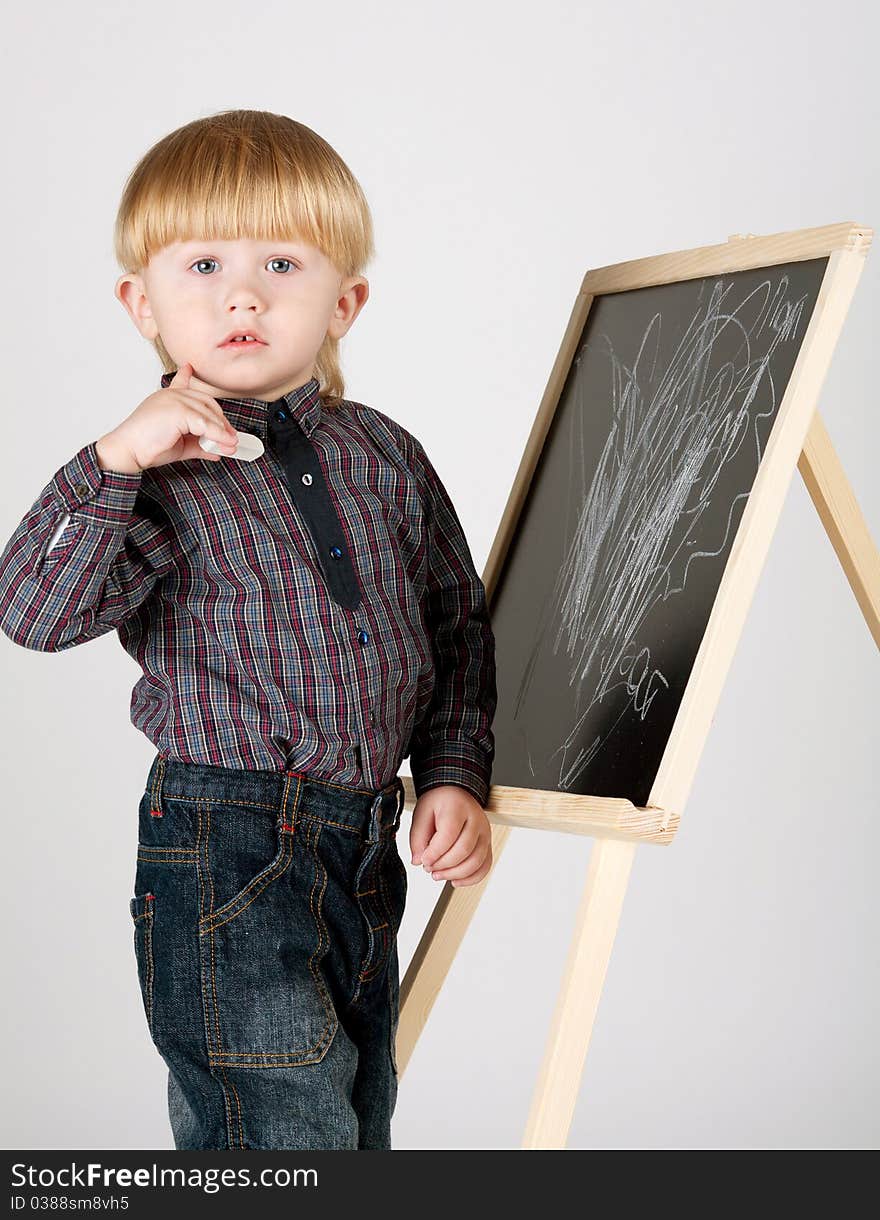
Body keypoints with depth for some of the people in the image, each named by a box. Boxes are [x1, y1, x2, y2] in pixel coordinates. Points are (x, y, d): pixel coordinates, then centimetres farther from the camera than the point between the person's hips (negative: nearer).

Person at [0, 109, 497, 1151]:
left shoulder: (386, 457, 6)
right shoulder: (157, 473, -9)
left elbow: (457, 624, 13)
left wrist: (455, 775, 5)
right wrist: (113, 462, -29)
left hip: (368, 851, 6)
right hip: (227, 861, -6)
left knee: (361, 1117, 21)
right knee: (284, 1133, -2)